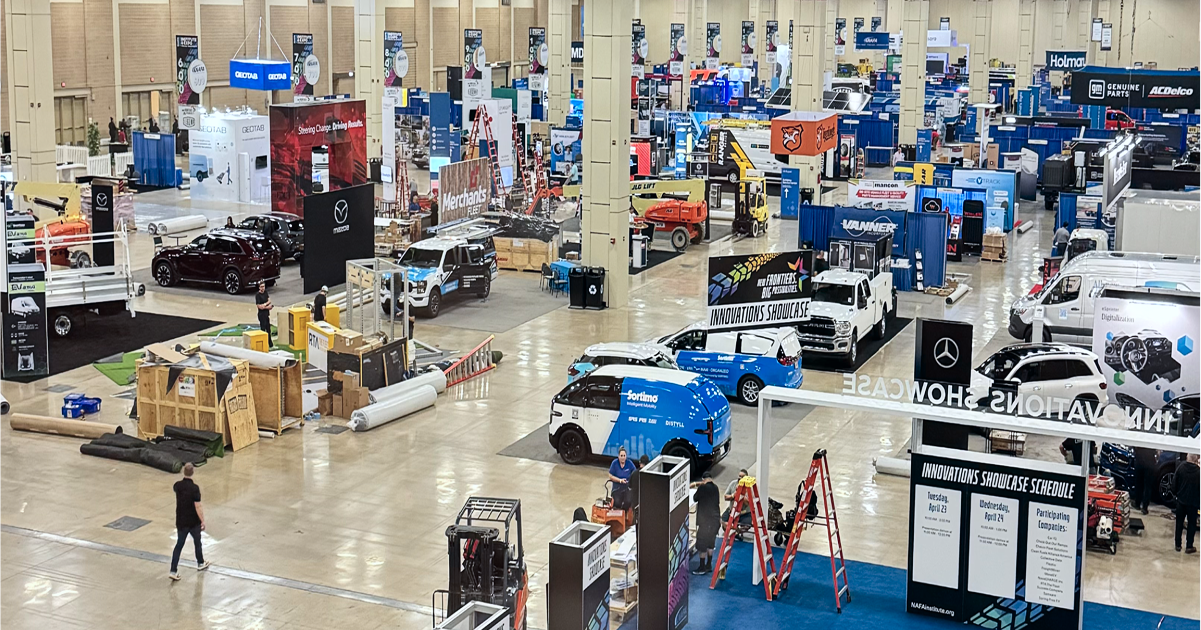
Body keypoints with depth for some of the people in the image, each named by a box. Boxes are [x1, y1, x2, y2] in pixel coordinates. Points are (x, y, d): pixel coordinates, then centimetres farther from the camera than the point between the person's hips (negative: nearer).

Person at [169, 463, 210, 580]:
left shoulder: (177, 485, -6)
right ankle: (200, 563, 39)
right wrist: (203, 521, -13)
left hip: (180, 521, 4)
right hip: (193, 521, -4)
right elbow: (197, 506, -22)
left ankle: (173, 571, 0)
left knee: (179, 545, 8)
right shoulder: (194, 488, -23)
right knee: (197, 542, 19)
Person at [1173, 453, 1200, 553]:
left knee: (1179, 523, 15)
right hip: (1193, 502, -2)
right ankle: (1189, 547, 16)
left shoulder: (1180, 467, -12)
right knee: (1192, 524, 12)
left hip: (1180, 500, 2)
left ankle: (1178, 545, 21)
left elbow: (1174, 484, -4)